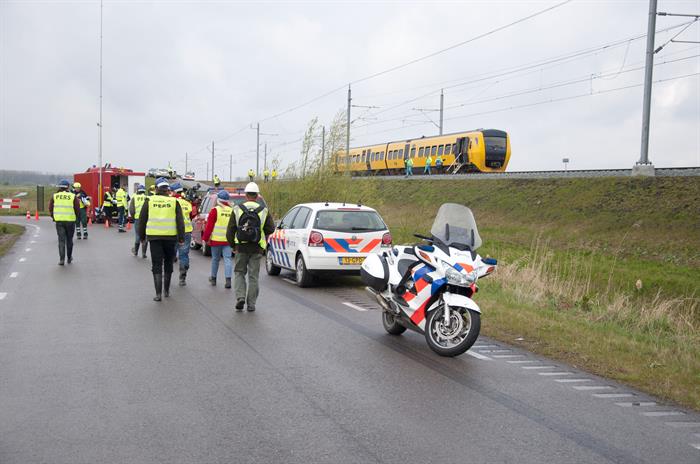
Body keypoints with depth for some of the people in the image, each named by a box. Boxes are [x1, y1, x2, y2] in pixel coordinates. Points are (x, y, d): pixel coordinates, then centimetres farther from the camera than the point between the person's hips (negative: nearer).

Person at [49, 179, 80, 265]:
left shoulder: (54, 196, 3)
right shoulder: (73, 196, -3)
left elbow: (50, 208, 6)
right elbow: (77, 209, -3)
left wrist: (53, 217, 20)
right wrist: (75, 216, 15)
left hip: (59, 221, 1)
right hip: (70, 220, -1)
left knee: (61, 240, 3)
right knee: (69, 240, 13)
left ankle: (61, 259, -7)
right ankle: (69, 258, 24)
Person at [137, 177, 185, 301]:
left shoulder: (149, 201, 1)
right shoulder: (174, 202, 1)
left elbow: (142, 220, 5)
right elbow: (180, 221, -2)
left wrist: (142, 236, 15)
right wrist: (181, 238, 2)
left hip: (154, 237, -1)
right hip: (170, 237, 1)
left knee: (157, 265, 2)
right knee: (168, 264, 16)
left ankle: (158, 293, -5)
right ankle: (166, 290, 26)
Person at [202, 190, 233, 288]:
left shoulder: (215, 210, -7)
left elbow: (209, 226, -7)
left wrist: (206, 238, 3)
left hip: (216, 239, -2)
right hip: (228, 240, 2)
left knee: (215, 259, 12)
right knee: (227, 259, 0)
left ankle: (213, 278, 25)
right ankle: (228, 279, -12)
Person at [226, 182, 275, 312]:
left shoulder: (237, 209, -3)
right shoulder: (264, 210, -2)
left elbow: (230, 230, -2)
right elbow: (271, 228, -2)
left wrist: (233, 245, 9)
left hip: (241, 247, 0)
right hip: (257, 249, 0)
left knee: (239, 273, 15)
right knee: (253, 275, 7)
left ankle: (240, 297, -1)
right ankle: (251, 304, 9)